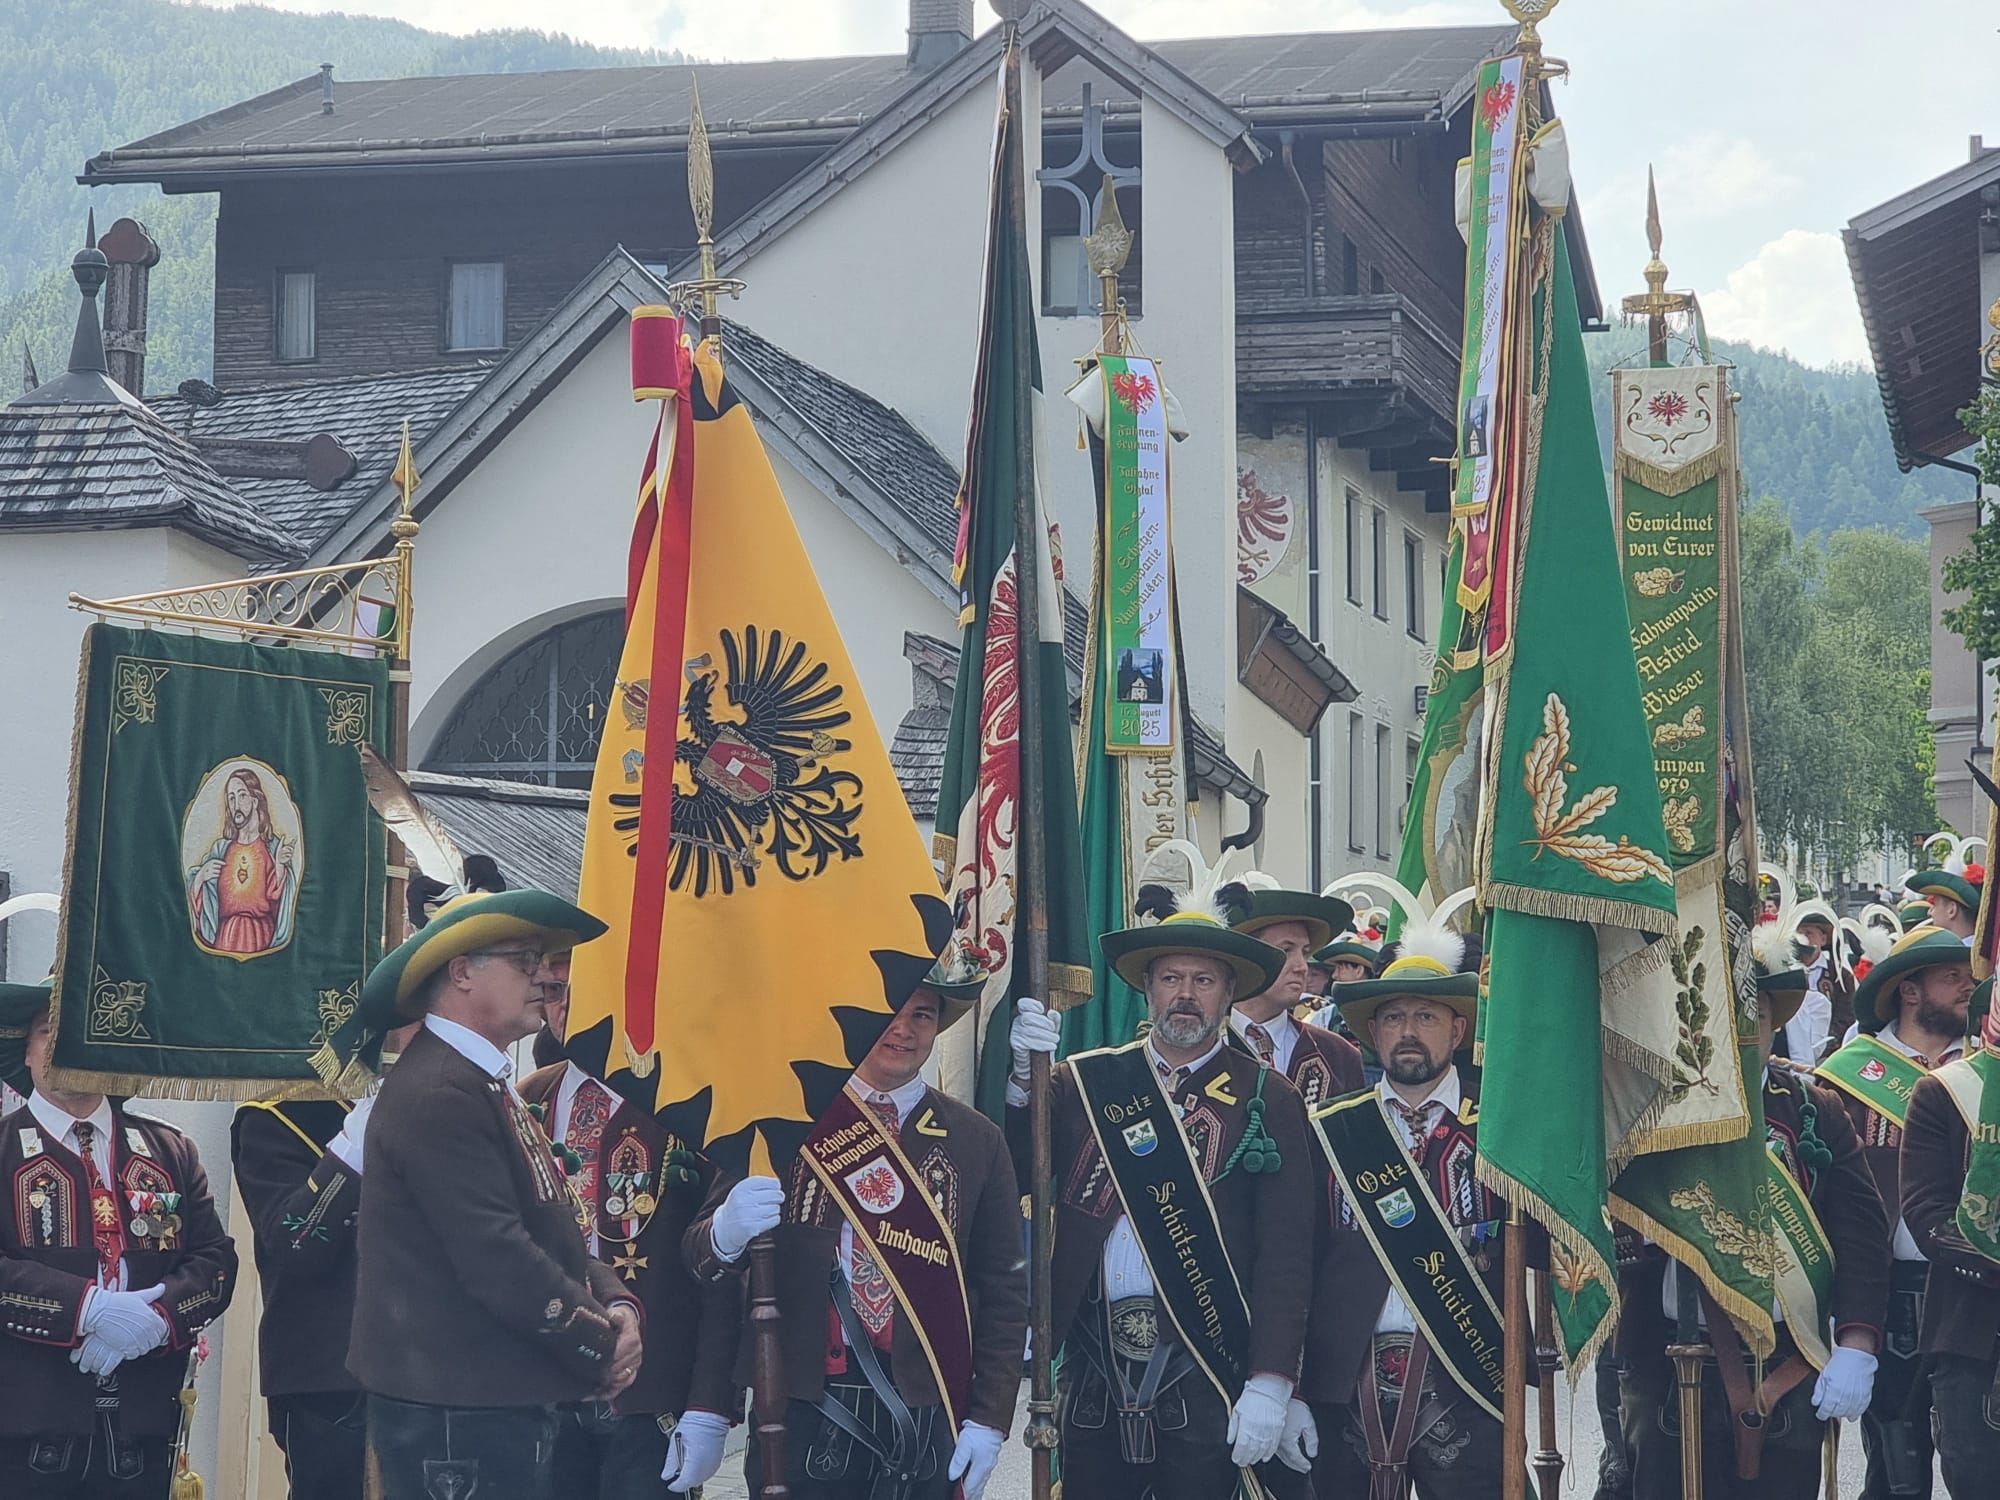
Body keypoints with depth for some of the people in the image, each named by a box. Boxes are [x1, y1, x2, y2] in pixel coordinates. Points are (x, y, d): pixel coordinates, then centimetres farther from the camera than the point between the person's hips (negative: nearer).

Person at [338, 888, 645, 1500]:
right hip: (455, 1412, -11)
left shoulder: (483, 1083, 18)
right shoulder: (437, 1094, -17)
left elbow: (552, 1226, 19)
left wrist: (615, 1303, 0)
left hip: (504, 1403, 11)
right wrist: (601, 1349, -12)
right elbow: (497, 1258, -23)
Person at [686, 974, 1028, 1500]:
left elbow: (1003, 1293, 8)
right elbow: (701, 1253, 2)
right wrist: (726, 1233, -21)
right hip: (802, 1420, -1)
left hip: (928, 1423, 1)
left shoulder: (977, 1141, 7)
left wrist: (988, 1422, 0)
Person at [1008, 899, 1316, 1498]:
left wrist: (1270, 1383, -11)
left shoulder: (1267, 1100, 2)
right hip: (1094, 1365, 2)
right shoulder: (1085, 1083, 9)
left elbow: (1286, 1256, -3)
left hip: (1204, 1373, -2)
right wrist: (1022, 1075, -15)